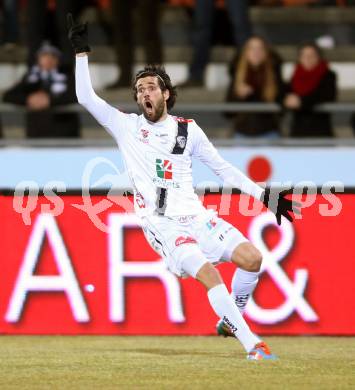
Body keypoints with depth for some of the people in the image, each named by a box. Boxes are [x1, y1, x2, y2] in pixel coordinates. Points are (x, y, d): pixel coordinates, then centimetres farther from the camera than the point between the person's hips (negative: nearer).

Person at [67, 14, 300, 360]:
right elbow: (85, 97, -1)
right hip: (160, 223, -4)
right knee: (209, 274, -26)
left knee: (251, 258, -14)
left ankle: (230, 320, 10)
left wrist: (264, 196, 12)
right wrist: (81, 51, -6)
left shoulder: (188, 130, 11)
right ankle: (252, 345, -26)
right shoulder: (127, 127, 6)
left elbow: (223, 168, 16)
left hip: (194, 215, 4)